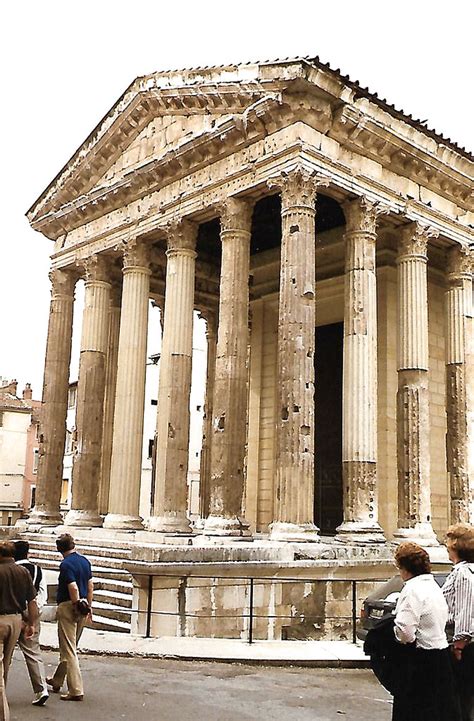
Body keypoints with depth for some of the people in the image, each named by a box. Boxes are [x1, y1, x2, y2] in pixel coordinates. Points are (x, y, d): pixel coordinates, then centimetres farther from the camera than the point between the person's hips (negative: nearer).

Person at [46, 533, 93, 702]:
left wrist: (76, 606, -13)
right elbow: (90, 585, 12)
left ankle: (76, 691, -3)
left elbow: (73, 588, -24)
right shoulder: (84, 561, 7)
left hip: (68, 606, -8)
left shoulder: (66, 564, -17)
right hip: (82, 606, 8)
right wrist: (88, 606, 18)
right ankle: (57, 681, 38)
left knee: (69, 650, -3)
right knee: (70, 648, 21)